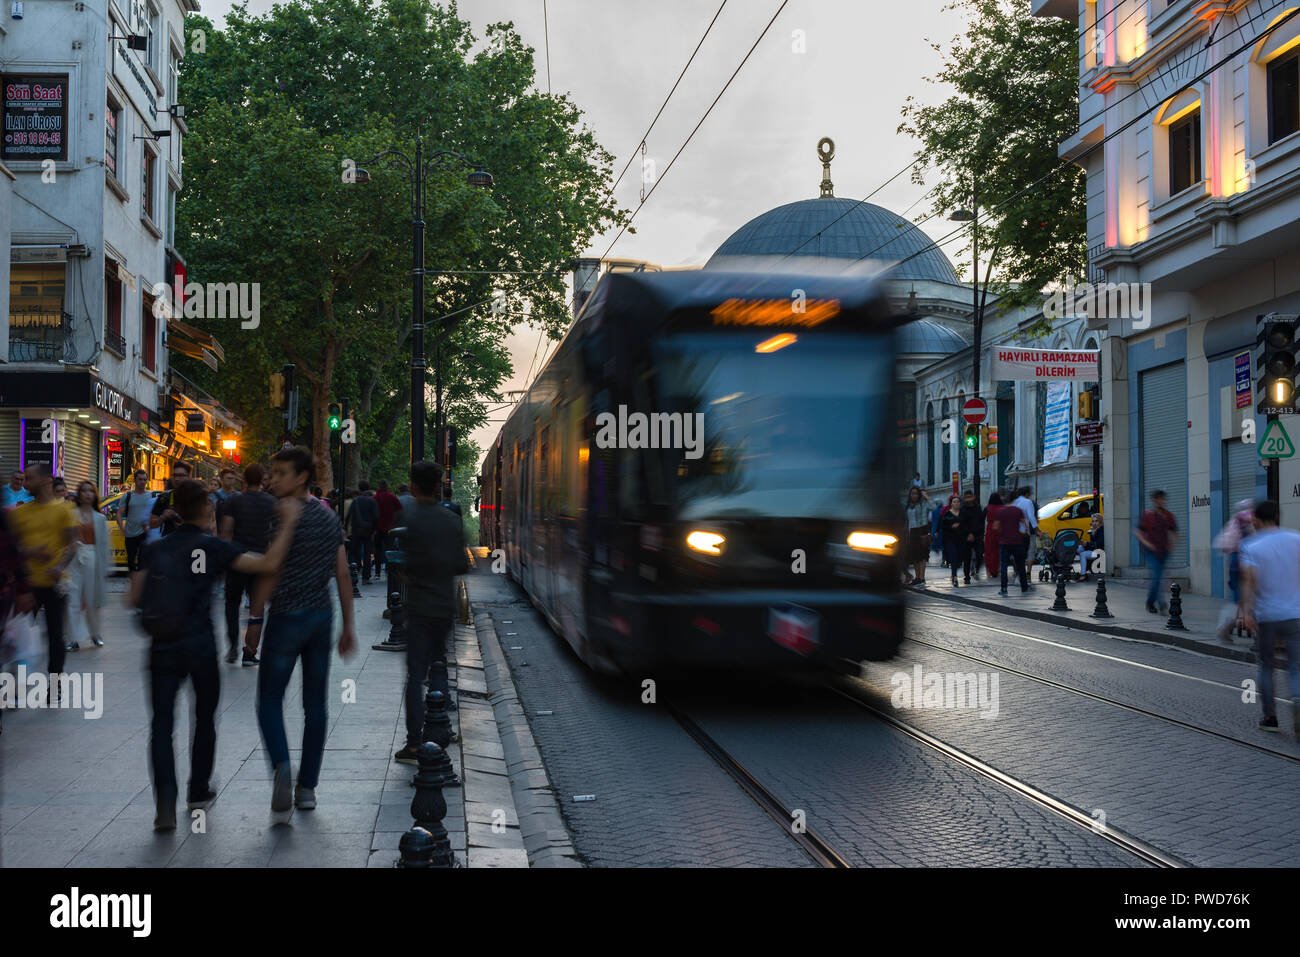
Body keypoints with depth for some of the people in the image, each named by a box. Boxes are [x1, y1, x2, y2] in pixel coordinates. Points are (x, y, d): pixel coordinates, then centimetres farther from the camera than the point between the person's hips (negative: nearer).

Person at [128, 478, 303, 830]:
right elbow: (268, 564, -15)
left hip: (163, 647, 2)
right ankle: (199, 791, 30)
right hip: (200, 647, -2)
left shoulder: (155, 549, 5)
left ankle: (165, 802, -16)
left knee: (161, 724, 0)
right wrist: (288, 524, -7)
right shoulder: (211, 547, -5)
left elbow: (133, 600, 3)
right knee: (205, 718, 18)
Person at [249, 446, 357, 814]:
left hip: (287, 618, -6)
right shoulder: (330, 518, 7)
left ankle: (281, 765, -19)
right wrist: (349, 625, 12)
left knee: (270, 700, 4)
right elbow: (343, 576, 8)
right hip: (322, 617, 6)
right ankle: (307, 787, 13)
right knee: (315, 705, 10)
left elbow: (269, 578, -13)